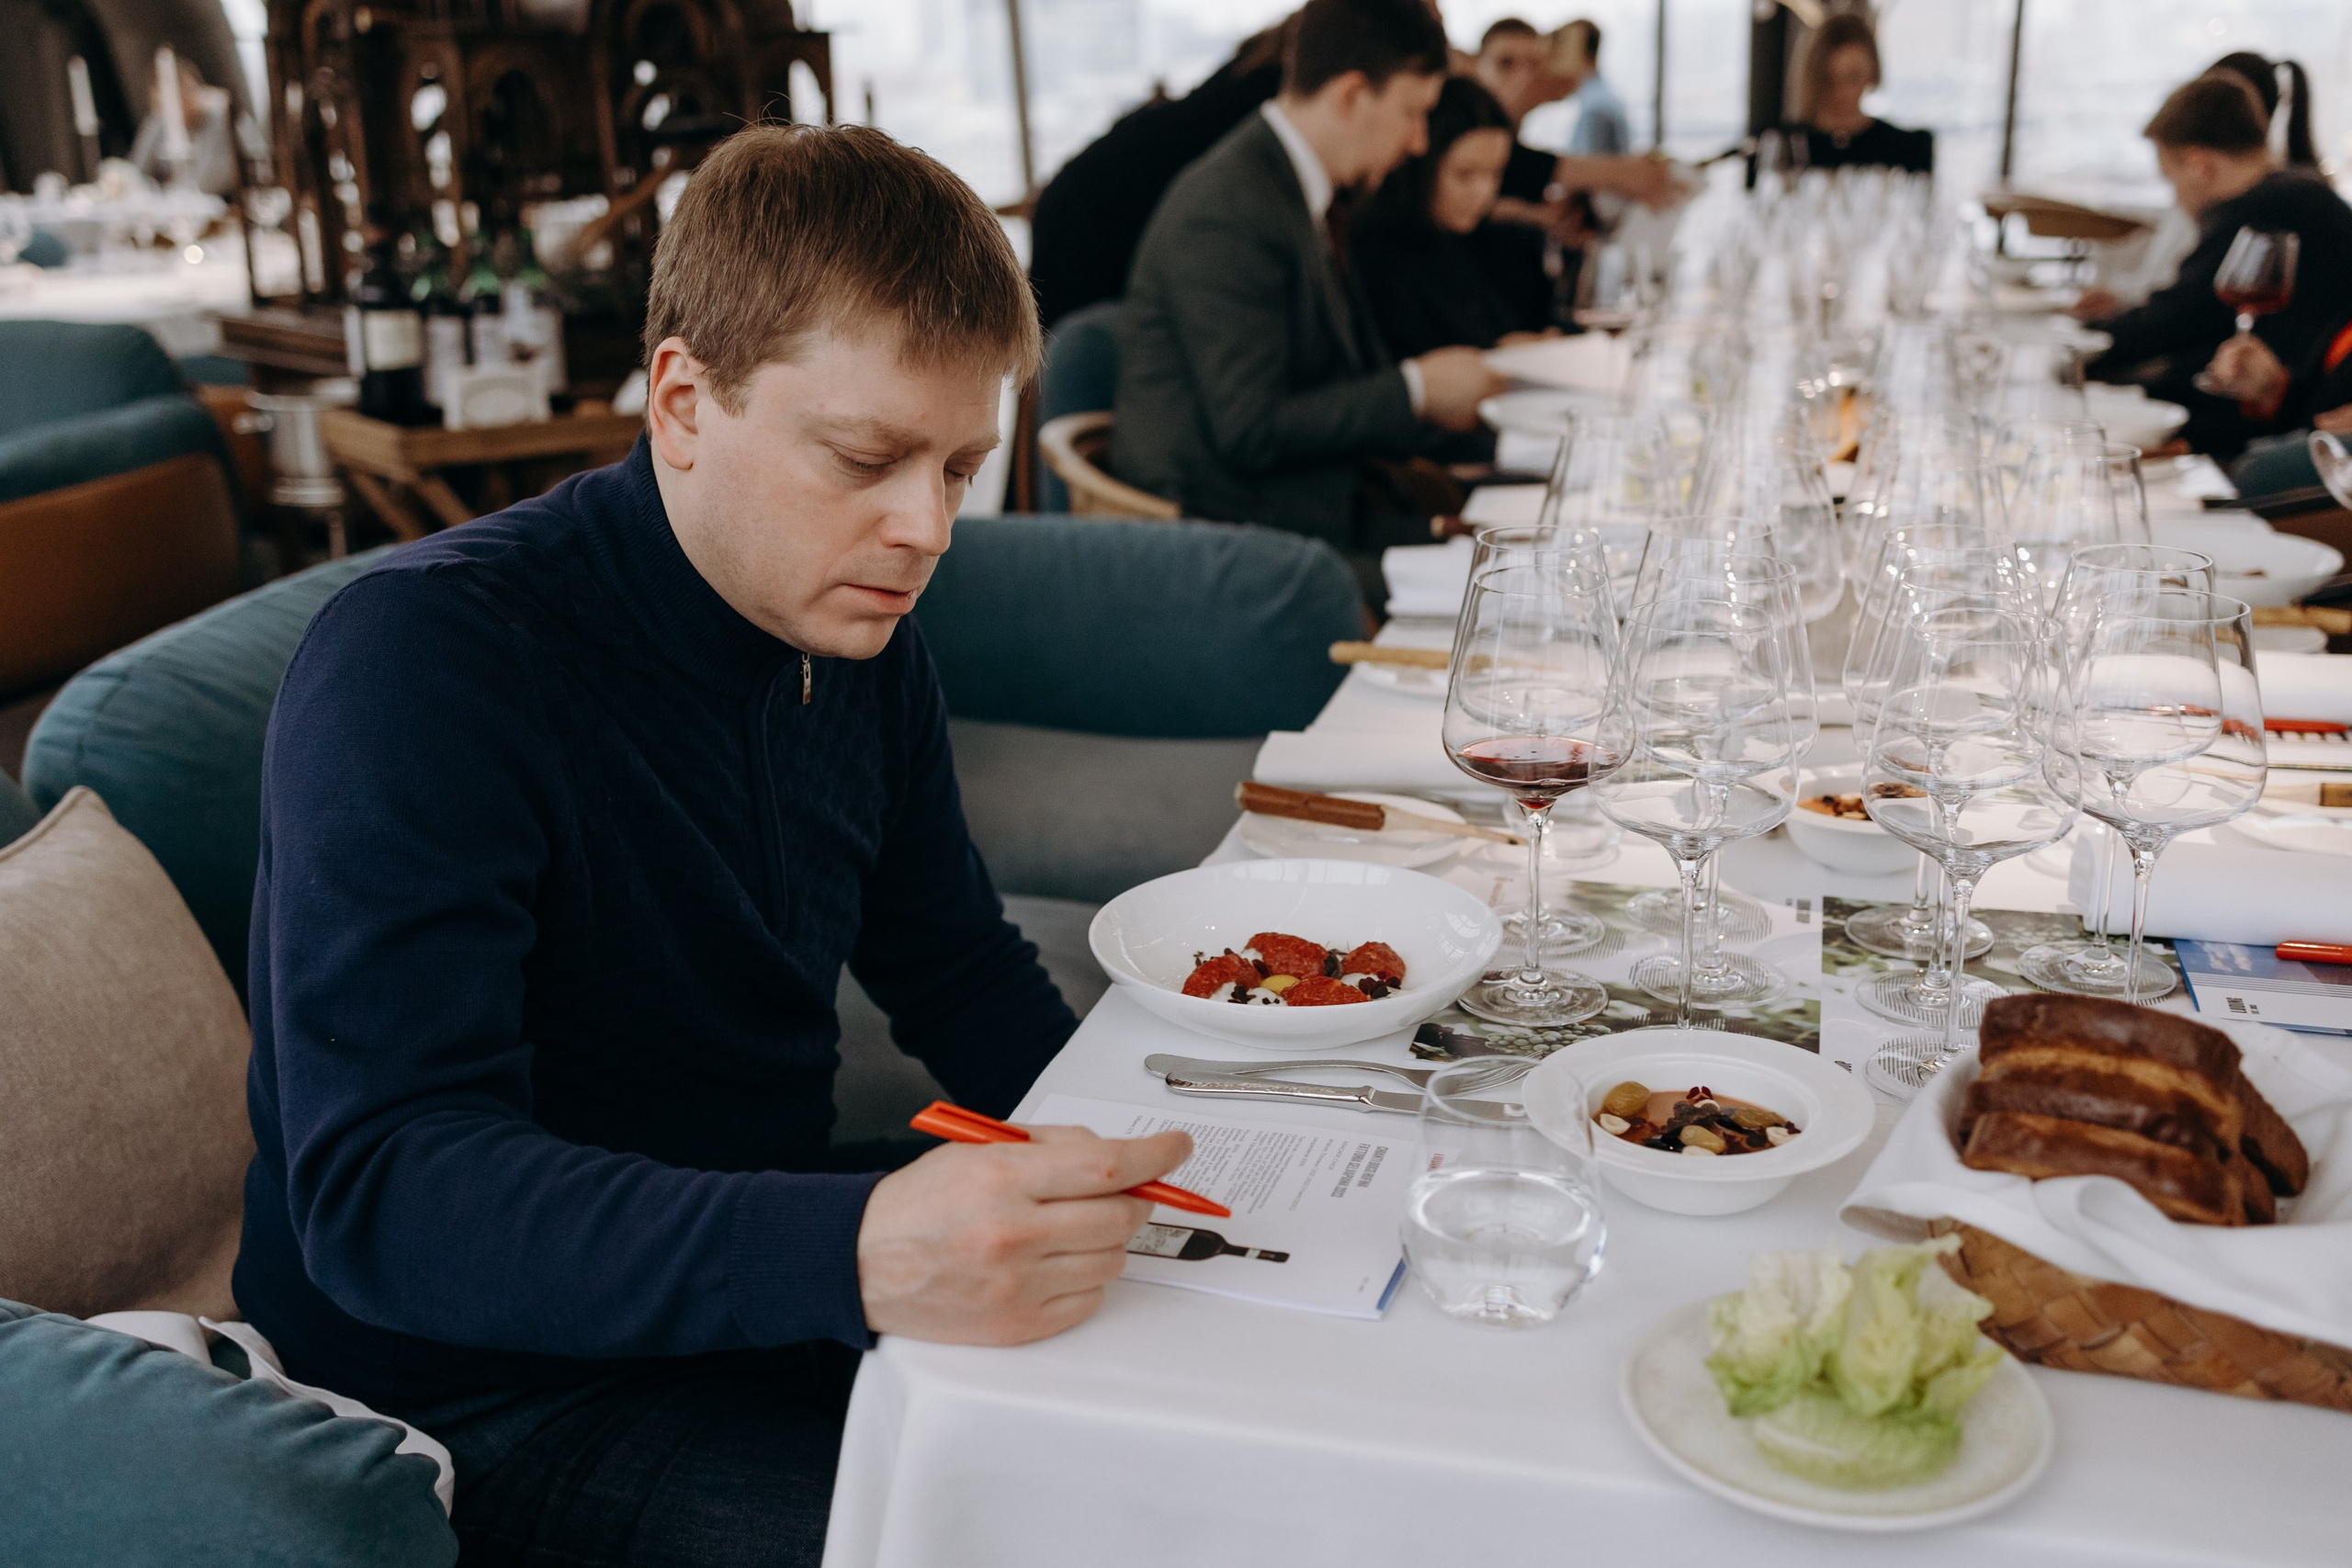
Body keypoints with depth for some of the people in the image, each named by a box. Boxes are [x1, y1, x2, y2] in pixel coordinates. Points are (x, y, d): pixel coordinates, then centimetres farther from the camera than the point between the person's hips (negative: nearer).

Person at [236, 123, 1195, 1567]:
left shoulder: (857, 626, 0)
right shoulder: (424, 660, -23)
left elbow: (957, 965, 12)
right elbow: (381, 1190, -32)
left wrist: (1125, 1145, -7)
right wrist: (858, 1254, -46)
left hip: (773, 1262, 7)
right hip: (494, 1388, -7)